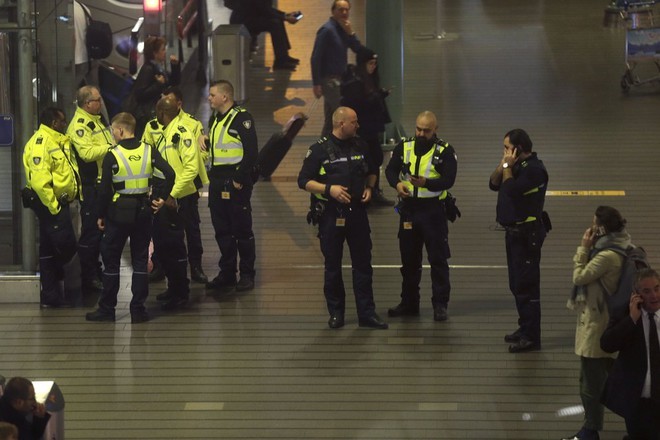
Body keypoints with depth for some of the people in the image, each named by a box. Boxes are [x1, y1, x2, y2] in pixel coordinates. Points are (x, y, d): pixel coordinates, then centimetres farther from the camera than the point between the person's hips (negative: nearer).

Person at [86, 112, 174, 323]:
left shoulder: (112, 156, -12)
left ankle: (107, 309, 11)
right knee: (140, 261, 9)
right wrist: (162, 197, 0)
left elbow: (105, 189, -11)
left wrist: (101, 216, 0)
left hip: (119, 213, -3)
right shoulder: (149, 151, -2)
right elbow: (170, 174, -11)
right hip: (143, 211, 3)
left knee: (111, 261, 7)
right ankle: (138, 309, 8)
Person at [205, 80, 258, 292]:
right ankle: (227, 273, 18)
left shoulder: (242, 119, -12)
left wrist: (240, 179, -19)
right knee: (222, 230, 11)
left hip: (235, 182, -9)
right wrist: (211, 176, 15)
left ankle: (247, 275, 5)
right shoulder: (215, 120, 15)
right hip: (217, 183, 9)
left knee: (242, 230, -1)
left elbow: (251, 152, -17)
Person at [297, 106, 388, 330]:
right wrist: (329, 189, -19)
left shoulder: (359, 146, 8)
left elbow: (371, 171, 23)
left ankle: (366, 313, 6)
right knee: (333, 266, 5)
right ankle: (335, 313, 14)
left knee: (363, 264, 3)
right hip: (331, 215, -4)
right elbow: (303, 181, -7)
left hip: (357, 212, 4)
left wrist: (369, 188, 3)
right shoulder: (320, 150, -6)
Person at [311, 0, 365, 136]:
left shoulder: (343, 29, 12)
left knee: (330, 120, 12)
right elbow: (316, 57, -17)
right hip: (330, 79, -9)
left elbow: (358, 49, 6)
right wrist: (316, 83, -22)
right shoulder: (327, 30, -13)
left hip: (340, 78, 9)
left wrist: (350, 33, -10)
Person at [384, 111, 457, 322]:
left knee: (438, 259, -2)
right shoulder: (404, 147, 7)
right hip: (408, 209, 4)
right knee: (409, 259, 12)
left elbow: (449, 179, -15)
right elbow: (390, 169, 0)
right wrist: (397, 183, -22)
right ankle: (409, 303, 22)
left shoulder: (444, 151, -5)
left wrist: (426, 182, -32)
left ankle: (440, 304, 4)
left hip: (433, 210, -4)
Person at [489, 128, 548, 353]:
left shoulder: (534, 169, -17)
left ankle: (531, 337, -6)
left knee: (526, 285, -8)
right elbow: (494, 184, 10)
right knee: (517, 285, 17)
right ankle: (525, 328, 28)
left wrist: (507, 167, -12)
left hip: (527, 234, -10)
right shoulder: (518, 166, 12)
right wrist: (503, 165, -3)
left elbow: (511, 190, -25)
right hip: (514, 232, 10)